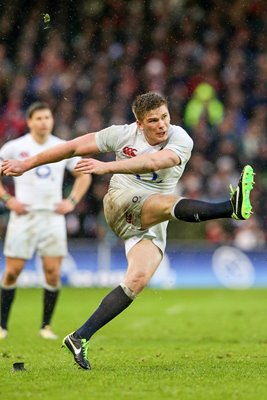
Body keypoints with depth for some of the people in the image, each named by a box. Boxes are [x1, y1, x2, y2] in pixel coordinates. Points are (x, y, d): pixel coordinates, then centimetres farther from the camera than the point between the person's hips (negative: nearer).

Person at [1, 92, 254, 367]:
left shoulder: (181, 140, -10)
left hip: (153, 225, 2)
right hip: (122, 203, -2)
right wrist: (27, 165, 12)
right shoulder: (123, 134, -3)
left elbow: (153, 162, -30)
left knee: (138, 280, -19)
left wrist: (107, 167, -41)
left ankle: (80, 338, -15)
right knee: (169, 202, -32)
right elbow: (74, 147, 6)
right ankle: (232, 207, -61)